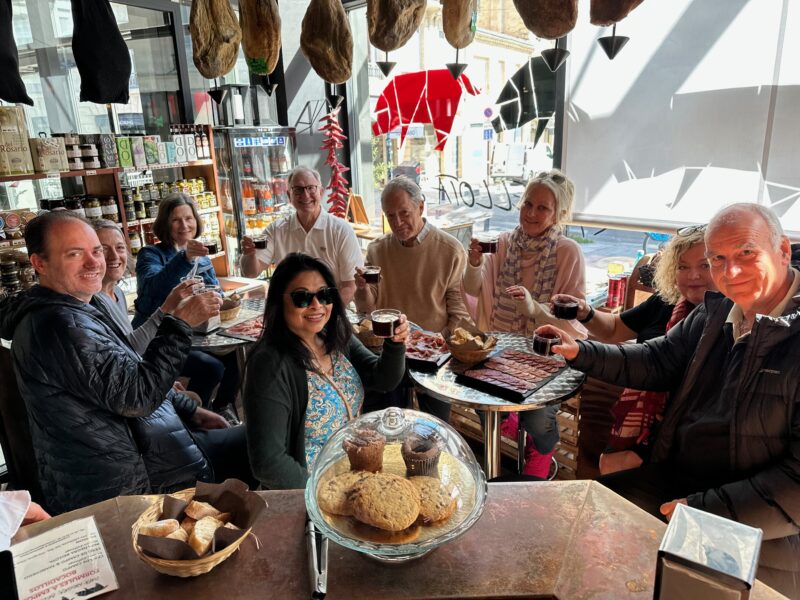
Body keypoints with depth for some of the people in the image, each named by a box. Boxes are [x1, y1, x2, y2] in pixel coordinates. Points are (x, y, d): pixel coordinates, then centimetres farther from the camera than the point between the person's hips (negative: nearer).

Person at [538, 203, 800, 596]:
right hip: (672, 482, 6)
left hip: (762, 530, -6)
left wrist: (707, 510, -21)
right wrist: (579, 352, -2)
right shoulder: (713, 314, 2)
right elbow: (657, 360, 12)